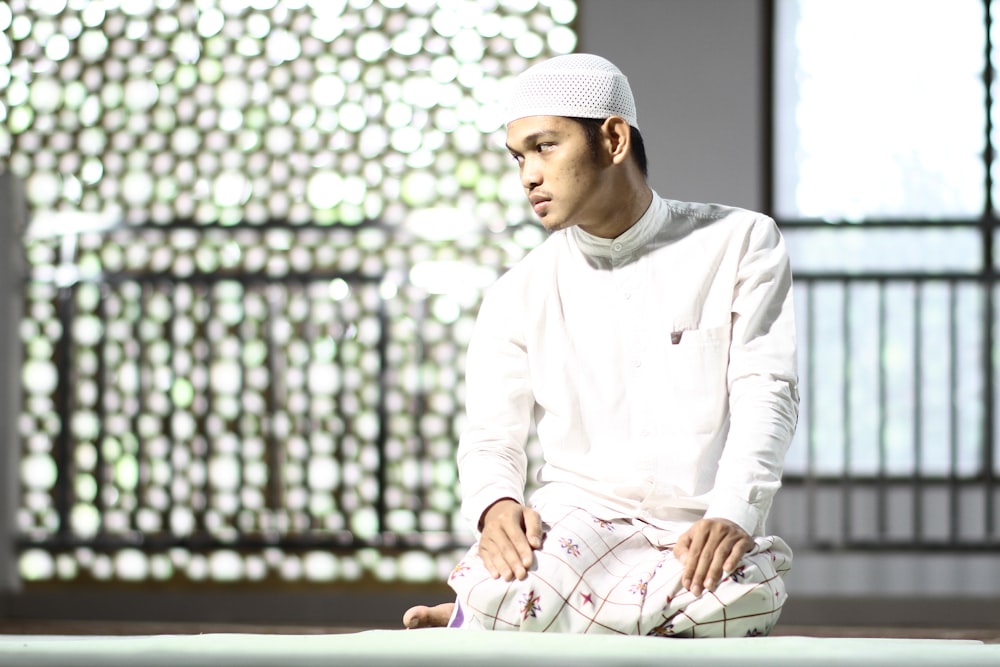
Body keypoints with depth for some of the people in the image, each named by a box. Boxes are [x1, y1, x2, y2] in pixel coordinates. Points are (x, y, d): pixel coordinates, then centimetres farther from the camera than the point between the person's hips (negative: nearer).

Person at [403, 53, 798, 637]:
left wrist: (733, 514, -21)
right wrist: (496, 505, -19)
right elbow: (491, 434, 7)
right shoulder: (520, 295, 14)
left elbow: (767, 392, -2)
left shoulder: (740, 243, 8)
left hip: (702, 538, 1)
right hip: (577, 517, -1)